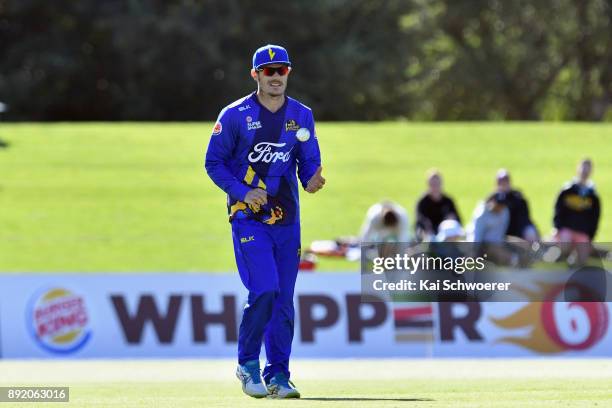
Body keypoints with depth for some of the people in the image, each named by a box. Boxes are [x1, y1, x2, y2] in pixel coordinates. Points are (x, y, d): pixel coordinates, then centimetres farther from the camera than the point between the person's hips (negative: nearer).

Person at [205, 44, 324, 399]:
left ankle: (278, 376, 12)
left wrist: (312, 181, -14)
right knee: (264, 289, -17)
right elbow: (214, 162, -1)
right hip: (248, 218, -4)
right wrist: (242, 192, -15)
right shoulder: (235, 115, -4)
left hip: (287, 219, 4)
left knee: (284, 299, 4)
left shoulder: (302, 116, 8)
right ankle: (248, 365, 0)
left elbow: (309, 163, 10)